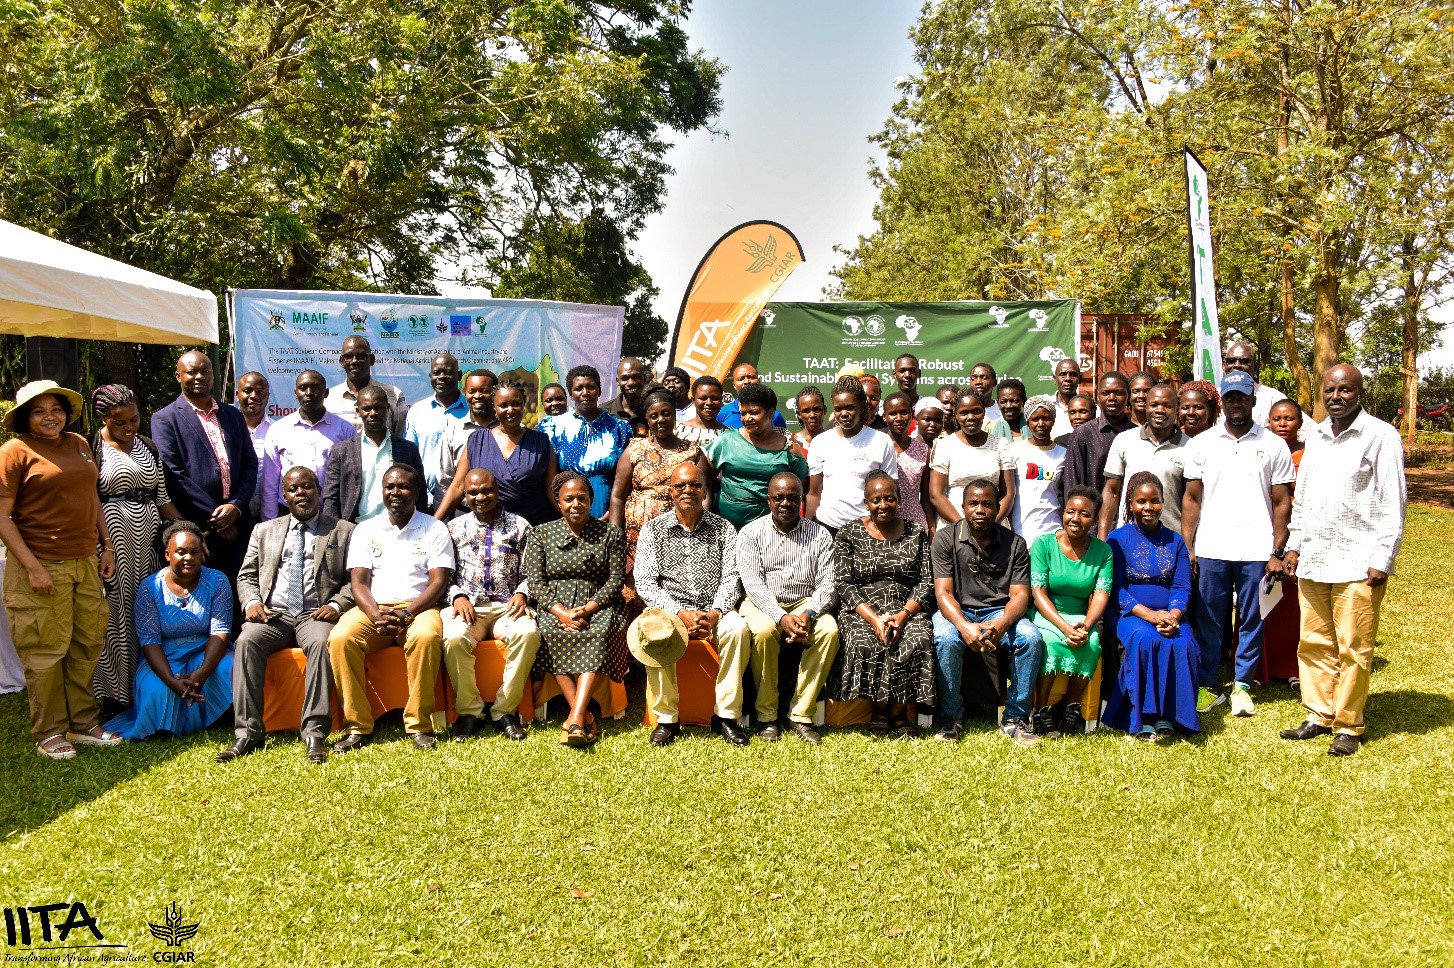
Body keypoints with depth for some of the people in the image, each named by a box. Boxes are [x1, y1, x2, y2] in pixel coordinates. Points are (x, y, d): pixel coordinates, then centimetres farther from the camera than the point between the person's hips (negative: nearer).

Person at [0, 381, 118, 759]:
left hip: (85, 563, 6)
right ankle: (48, 733, 17)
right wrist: (32, 567, -15)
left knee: (87, 645, 12)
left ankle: (84, 724, 25)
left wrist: (106, 546, 13)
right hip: (42, 567, -6)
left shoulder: (78, 444, 11)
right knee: (46, 651, 3)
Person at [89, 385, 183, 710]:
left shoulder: (148, 447, 14)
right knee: (115, 609, -3)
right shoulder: (91, 449, -1)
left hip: (147, 538, 5)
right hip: (111, 540, -4)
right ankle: (116, 688, 8)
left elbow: (162, 499, 15)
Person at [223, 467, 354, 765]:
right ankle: (247, 732, -28)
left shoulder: (343, 532, 12)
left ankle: (314, 732, -35)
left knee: (321, 642, -35)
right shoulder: (264, 531, 22)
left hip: (315, 615, -2)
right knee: (246, 640, -29)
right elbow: (246, 576, 19)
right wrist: (251, 602, -2)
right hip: (273, 615, 3)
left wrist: (336, 605, -12)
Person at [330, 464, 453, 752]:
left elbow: (438, 582, -2)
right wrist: (376, 615, -16)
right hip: (372, 609, 2)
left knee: (427, 636, -37)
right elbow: (358, 582, 4)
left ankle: (419, 725, -25)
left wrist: (406, 613, -18)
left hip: (417, 608, -2)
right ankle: (357, 726, -20)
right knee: (340, 639, -29)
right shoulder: (366, 530, 14)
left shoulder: (435, 529, 8)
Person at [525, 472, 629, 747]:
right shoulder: (541, 534, 11)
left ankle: (576, 717, -43)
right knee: (550, 633, -32)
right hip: (555, 608, 1)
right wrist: (562, 613, -16)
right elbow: (535, 582, 1)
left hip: (597, 606, -1)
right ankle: (585, 717, -35)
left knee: (601, 632, -34)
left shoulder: (610, 534, 9)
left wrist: (586, 610, -16)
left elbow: (616, 580, 0)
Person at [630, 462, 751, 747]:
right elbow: (645, 583, -2)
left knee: (738, 628, -32)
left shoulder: (723, 529, 10)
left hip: (713, 612, 1)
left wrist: (715, 613, -17)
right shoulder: (653, 529, 6)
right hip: (668, 609, -1)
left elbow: (731, 578, 2)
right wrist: (681, 613, -16)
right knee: (649, 631, -34)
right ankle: (667, 718, -21)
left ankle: (728, 714, -20)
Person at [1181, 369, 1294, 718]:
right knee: (1208, 621, 5)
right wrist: (1186, 548, 0)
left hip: (1256, 551, 0)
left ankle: (1242, 685, 20)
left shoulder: (1273, 446, 3)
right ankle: (1209, 686, 16)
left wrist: (1277, 552, -3)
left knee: (1251, 621, 7)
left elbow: (1281, 503, 4)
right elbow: (1191, 499, 6)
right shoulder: (1202, 444, 6)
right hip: (1210, 550, 1)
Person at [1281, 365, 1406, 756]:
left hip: (1357, 563, -6)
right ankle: (1319, 715, 21)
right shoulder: (1317, 436, 13)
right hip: (1313, 559, 6)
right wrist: (1294, 544, 15)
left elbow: (1393, 503, -8)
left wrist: (1381, 560, -11)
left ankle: (1348, 726, 10)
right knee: (1314, 643, 10)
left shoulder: (1380, 436, -6)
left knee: (1353, 649, 0)